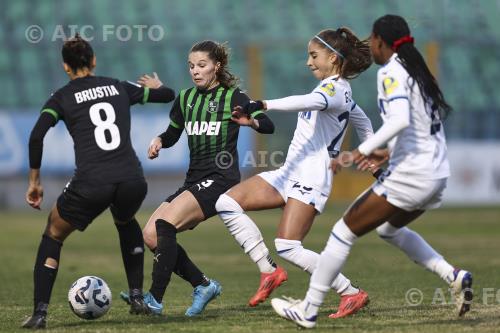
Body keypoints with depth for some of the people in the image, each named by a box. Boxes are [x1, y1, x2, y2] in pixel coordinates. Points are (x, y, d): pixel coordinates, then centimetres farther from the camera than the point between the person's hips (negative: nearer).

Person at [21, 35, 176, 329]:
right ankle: (138, 298, 29)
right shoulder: (119, 87, 18)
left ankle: (40, 313, 7)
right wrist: (154, 86, 51)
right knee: (126, 222, 37)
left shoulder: (62, 97, 10)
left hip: (91, 184, -3)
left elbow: (37, 136, -5)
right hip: (132, 181, 3)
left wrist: (34, 180, 4)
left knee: (53, 235, 21)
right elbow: (169, 95, 28)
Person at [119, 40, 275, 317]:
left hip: (220, 178, -7)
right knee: (150, 236, -6)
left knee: (165, 224, -24)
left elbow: (268, 125, -12)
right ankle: (203, 285, 5)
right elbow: (172, 134, 25)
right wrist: (159, 141, 2)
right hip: (194, 180, 7)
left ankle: (155, 299, -25)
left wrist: (251, 121, -34)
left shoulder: (232, 97, -2)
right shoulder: (186, 98, 14)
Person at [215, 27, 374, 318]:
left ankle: (352, 293, -5)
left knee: (288, 247, -18)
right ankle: (269, 271, -1)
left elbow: (312, 101, -35)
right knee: (227, 204, -2)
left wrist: (263, 106, -46)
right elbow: (365, 125, 31)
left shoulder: (335, 88, -13)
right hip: (291, 173, 10)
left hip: (312, 177, -10)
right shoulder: (340, 90, 18)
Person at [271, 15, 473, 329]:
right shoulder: (418, 70, 15)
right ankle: (453, 276, 16)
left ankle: (308, 311, 6)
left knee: (345, 231, 2)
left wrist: (365, 149, -26)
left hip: (409, 177, -9)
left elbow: (400, 120, -27)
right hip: (437, 175, 9)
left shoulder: (391, 72, -11)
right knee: (389, 228, 32)